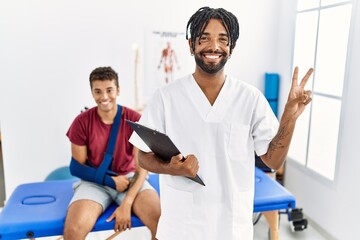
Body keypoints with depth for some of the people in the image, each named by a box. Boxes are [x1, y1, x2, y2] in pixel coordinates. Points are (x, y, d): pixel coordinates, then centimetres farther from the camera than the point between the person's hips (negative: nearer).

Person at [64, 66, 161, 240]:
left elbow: (142, 168, -9)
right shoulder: (82, 122, -7)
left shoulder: (135, 120, -9)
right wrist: (111, 180, -12)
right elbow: (77, 166, -1)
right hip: (95, 181, 1)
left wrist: (126, 203, -20)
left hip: (130, 179, 0)